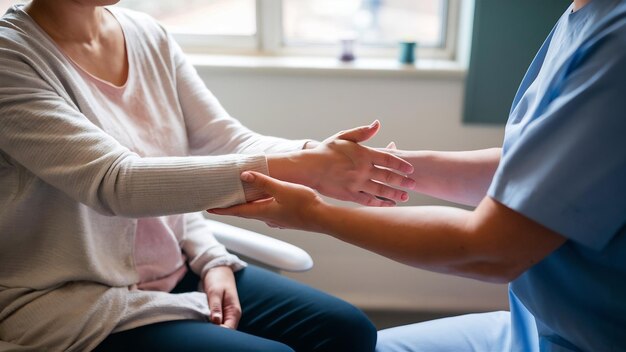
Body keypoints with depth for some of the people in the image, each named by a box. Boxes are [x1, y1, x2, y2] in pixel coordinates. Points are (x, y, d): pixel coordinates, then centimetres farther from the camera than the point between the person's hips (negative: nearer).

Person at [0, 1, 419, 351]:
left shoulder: (149, 35, 1)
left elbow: (227, 142, -2)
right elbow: (115, 183, -30)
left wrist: (212, 259, -18)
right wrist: (297, 168, -37)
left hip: (175, 272, 6)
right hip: (74, 303, -5)